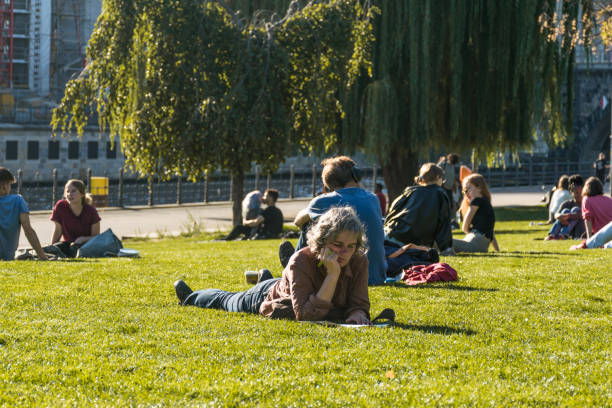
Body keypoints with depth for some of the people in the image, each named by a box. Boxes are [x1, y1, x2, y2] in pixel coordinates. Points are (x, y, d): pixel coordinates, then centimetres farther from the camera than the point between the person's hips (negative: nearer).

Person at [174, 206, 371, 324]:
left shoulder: (359, 262, -33)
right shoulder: (301, 261, -45)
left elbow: (359, 304, -28)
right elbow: (306, 315, -50)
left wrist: (357, 313, -53)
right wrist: (332, 275, -55)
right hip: (268, 296, -3)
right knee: (227, 301, 30)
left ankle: (265, 278, 67)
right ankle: (190, 296, 59)